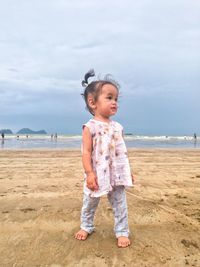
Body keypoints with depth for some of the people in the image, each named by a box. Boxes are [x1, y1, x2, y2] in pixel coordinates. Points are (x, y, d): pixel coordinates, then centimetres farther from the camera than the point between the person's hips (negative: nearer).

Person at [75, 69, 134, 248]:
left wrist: (128, 171, 12)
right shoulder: (90, 127, -11)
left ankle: (122, 232, 25)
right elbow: (86, 152, -14)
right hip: (97, 176, -3)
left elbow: (122, 151, 11)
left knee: (120, 205, 9)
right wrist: (89, 173, -20)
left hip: (117, 175, 4)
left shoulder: (117, 127, 5)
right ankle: (86, 227, 40)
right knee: (89, 204, 17)